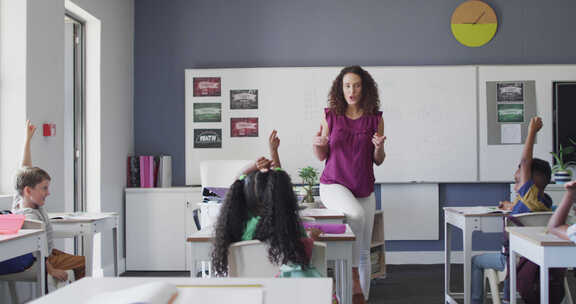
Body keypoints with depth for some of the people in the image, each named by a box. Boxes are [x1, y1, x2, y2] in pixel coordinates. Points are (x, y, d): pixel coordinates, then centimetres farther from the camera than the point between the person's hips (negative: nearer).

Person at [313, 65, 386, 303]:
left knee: (364, 252, 3)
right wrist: (318, 144, -14)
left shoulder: (375, 119, 2)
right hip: (334, 184, -2)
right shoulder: (331, 116, 1)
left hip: (364, 189, 3)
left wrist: (379, 147, -14)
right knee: (356, 214, -34)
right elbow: (322, 156, 7)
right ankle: (353, 274, -19)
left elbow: (378, 161, 7)